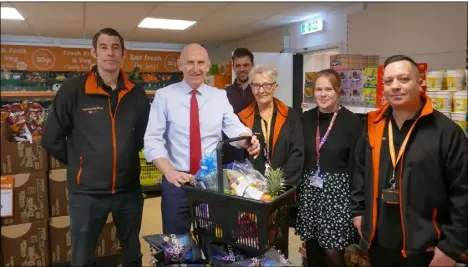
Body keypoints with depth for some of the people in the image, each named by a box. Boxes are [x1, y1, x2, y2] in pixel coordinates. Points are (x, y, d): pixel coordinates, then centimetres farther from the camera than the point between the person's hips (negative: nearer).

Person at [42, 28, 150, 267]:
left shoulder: (136, 93, 1)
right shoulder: (73, 90, -8)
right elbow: (51, 139, -3)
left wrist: (127, 157, 6)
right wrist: (80, 162, 2)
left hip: (129, 189, 3)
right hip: (86, 192, -2)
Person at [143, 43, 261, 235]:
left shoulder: (220, 96, 4)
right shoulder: (164, 96, -2)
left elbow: (234, 127, -7)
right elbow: (153, 140, -9)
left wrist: (247, 140, -30)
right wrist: (170, 172, -23)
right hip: (176, 181, -1)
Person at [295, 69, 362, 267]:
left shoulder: (352, 122, -7)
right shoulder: (305, 119, 5)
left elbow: (357, 165, -6)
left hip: (337, 190, -4)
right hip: (309, 190, 4)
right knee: (312, 250, 12)